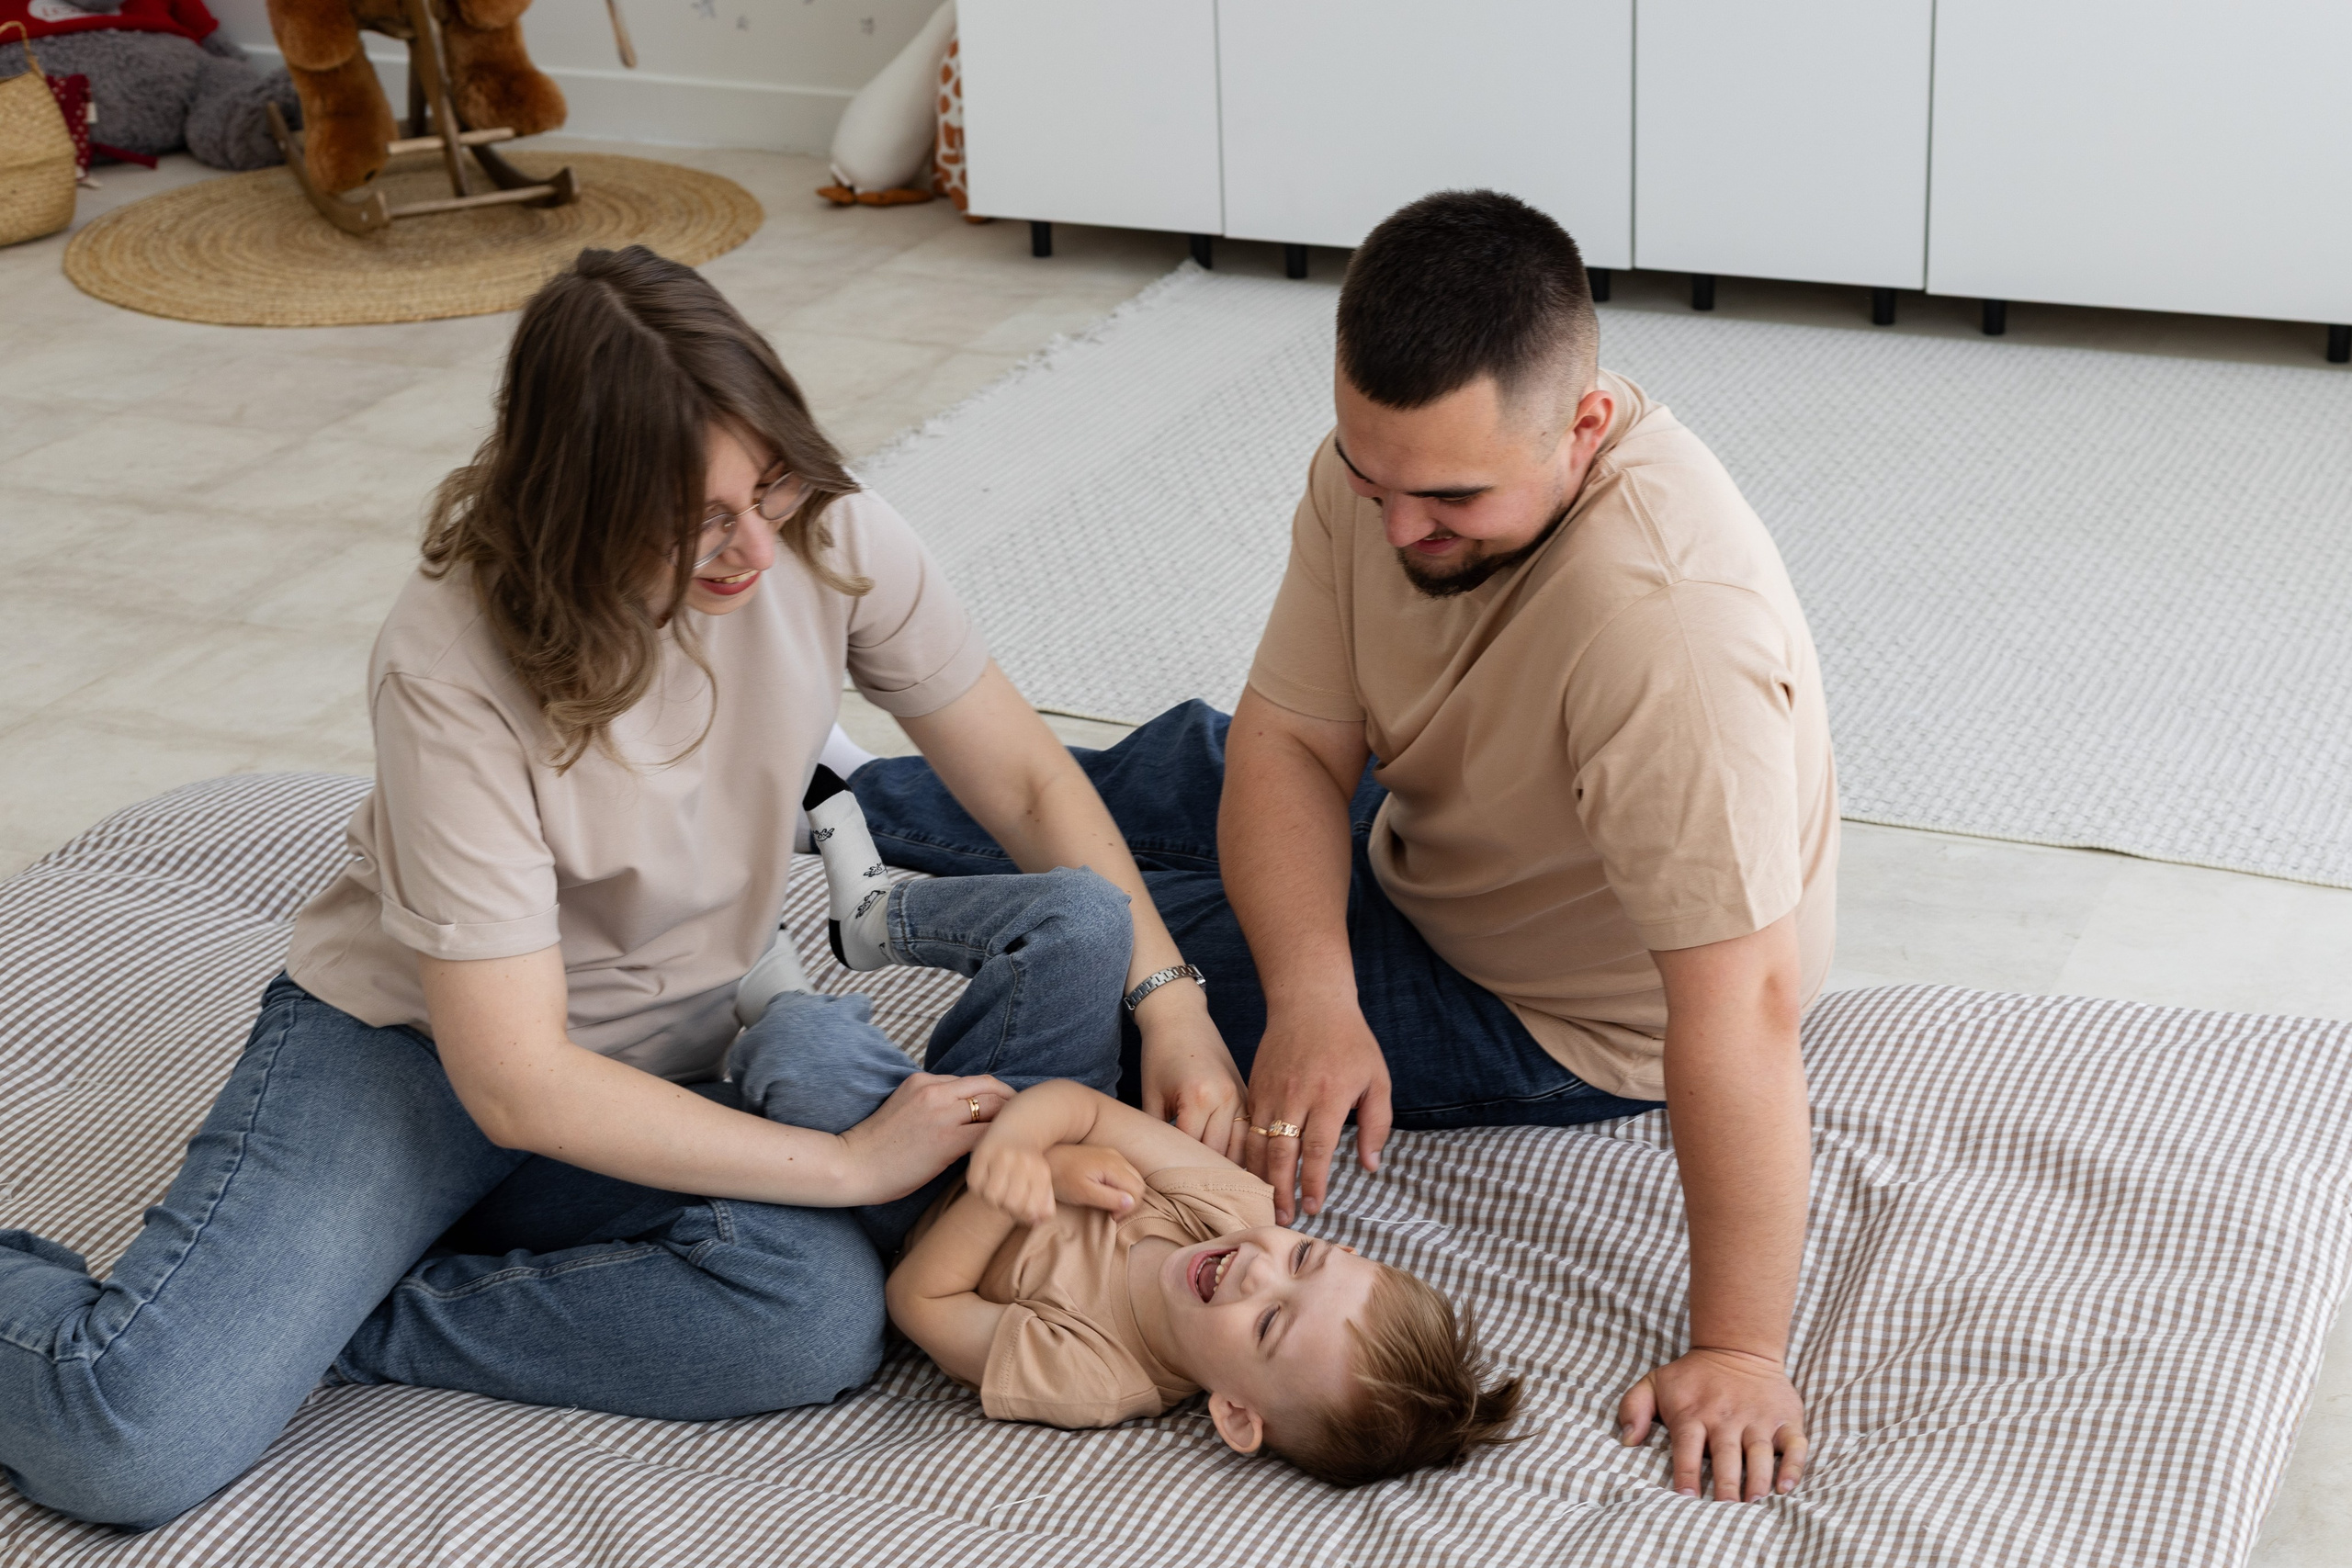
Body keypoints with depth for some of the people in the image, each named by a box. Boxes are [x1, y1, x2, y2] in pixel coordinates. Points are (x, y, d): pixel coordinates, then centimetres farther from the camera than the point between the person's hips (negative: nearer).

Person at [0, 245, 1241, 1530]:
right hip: (409, 1046, -5)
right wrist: (851, 1162, -24)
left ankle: (308, 1319, -13)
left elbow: (1026, 780, -1)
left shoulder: (827, 537, -15)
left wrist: (1167, 991, -17)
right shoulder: (455, 667, -27)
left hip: (677, 1066, 6)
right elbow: (517, 1083, -27)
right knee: (131, 1442, -29)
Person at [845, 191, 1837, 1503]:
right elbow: (1293, 741, -16)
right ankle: (846, 800, 52)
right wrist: (1313, 998, -34)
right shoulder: (1390, 457, -20)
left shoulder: (1669, 628, -43)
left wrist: (1740, 1352, -39)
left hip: (1567, 1022, -6)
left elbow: (1741, 1007, -42)